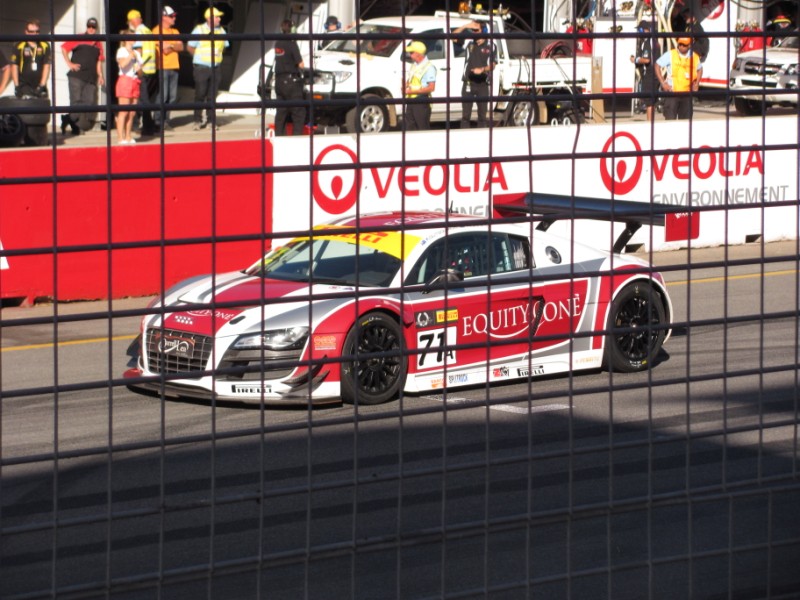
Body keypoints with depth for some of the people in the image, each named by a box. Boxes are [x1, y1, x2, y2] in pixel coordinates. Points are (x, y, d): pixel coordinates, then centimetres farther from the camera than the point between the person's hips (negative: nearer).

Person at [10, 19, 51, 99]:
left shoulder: (45, 46, 5)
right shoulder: (19, 47, 0)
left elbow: (46, 66, 4)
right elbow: (14, 67, 2)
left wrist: (42, 86, -4)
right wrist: (17, 86, -4)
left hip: (39, 86, 2)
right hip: (24, 85, -2)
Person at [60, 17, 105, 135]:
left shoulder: (98, 44, 16)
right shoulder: (78, 39, 1)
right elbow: (64, 48, -1)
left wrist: (100, 75, 8)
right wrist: (69, 64, -8)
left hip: (91, 78, 5)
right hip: (77, 76, -5)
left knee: (90, 102, -2)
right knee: (76, 101, -10)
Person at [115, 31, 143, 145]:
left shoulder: (136, 53, 19)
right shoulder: (122, 51, -2)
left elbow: (140, 73, 21)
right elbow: (122, 64, -22)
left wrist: (139, 69, 0)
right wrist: (131, 55, -17)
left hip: (135, 82, 7)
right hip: (125, 80, -7)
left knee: (132, 112, 5)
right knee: (124, 111, -10)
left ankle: (128, 137, 10)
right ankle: (121, 138, -12)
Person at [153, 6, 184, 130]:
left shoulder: (175, 31, 18)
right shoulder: (157, 31, -4)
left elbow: (181, 47, 7)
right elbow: (165, 49, -13)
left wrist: (170, 46, -9)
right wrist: (175, 46, 1)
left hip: (174, 67, 7)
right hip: (163, 67, -7)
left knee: (172, 96, 5)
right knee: (163, 95, -9)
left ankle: (166, 120, 11)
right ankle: (158, 121, -4)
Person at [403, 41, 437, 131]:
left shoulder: (429, 67, -12)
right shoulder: (414, 66, 15)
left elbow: (431, 88, -17)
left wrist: (412, 91, -19)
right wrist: (406, 85, 3)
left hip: (422, 102, -9)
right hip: (410, 101, 9)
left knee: (423, 129, -5)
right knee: (409, 127, 9)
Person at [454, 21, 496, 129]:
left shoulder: (491, 46, 6)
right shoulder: (469, 45, 12)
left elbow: (493, 65, 1)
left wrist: (482, 69, -19)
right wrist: (465, 26, -1)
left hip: (483, 84, -2)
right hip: (468, 83, 2)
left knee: (482, 115, 2)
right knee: (465, 115, -3)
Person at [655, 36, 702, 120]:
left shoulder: (695, 57, 5)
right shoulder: (670, 55, -5)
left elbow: (699, 69, 25)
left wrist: (697, 83, 11)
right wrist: (663, 83, -7)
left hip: (687, 94, 4)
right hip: (672, 92, -4)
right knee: (670, 119, -9)